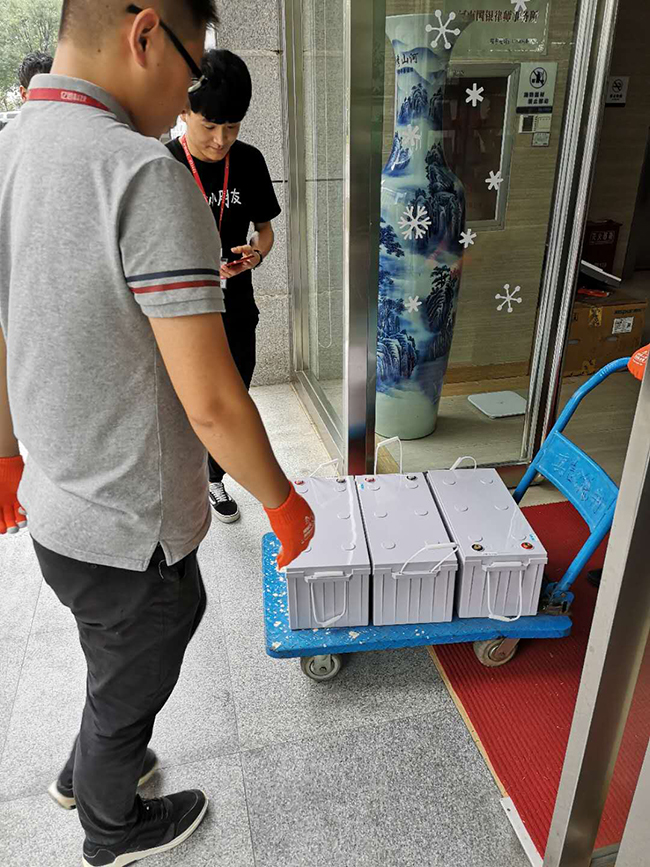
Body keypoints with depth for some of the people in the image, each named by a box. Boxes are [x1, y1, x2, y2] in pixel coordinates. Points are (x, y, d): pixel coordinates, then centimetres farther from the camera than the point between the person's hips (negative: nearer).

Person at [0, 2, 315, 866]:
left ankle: (88, 773, 58)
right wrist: (286, 504, -11)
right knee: (128, 692, 21)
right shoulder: (145, 177, -26)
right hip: (129, 536, -7)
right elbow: (212, 404, -28)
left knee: (123, 667, 32)